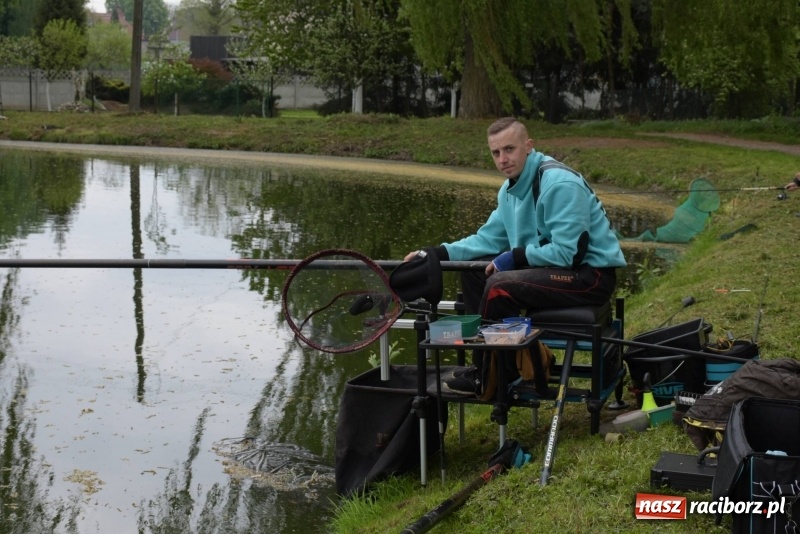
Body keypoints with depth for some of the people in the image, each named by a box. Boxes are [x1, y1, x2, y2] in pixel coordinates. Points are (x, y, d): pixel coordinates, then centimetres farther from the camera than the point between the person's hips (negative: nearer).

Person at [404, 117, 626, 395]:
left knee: (499, 287, -25)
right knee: (474, 272, 8)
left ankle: (485, 377, -7)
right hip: (557, 266, 10)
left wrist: (515, 257, -18)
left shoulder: (560, 184, -22)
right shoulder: (511, 188, 7)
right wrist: (437, 253, 3)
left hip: (592, 274, -10)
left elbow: (567, 253, -26)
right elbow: (489, 238, 14)